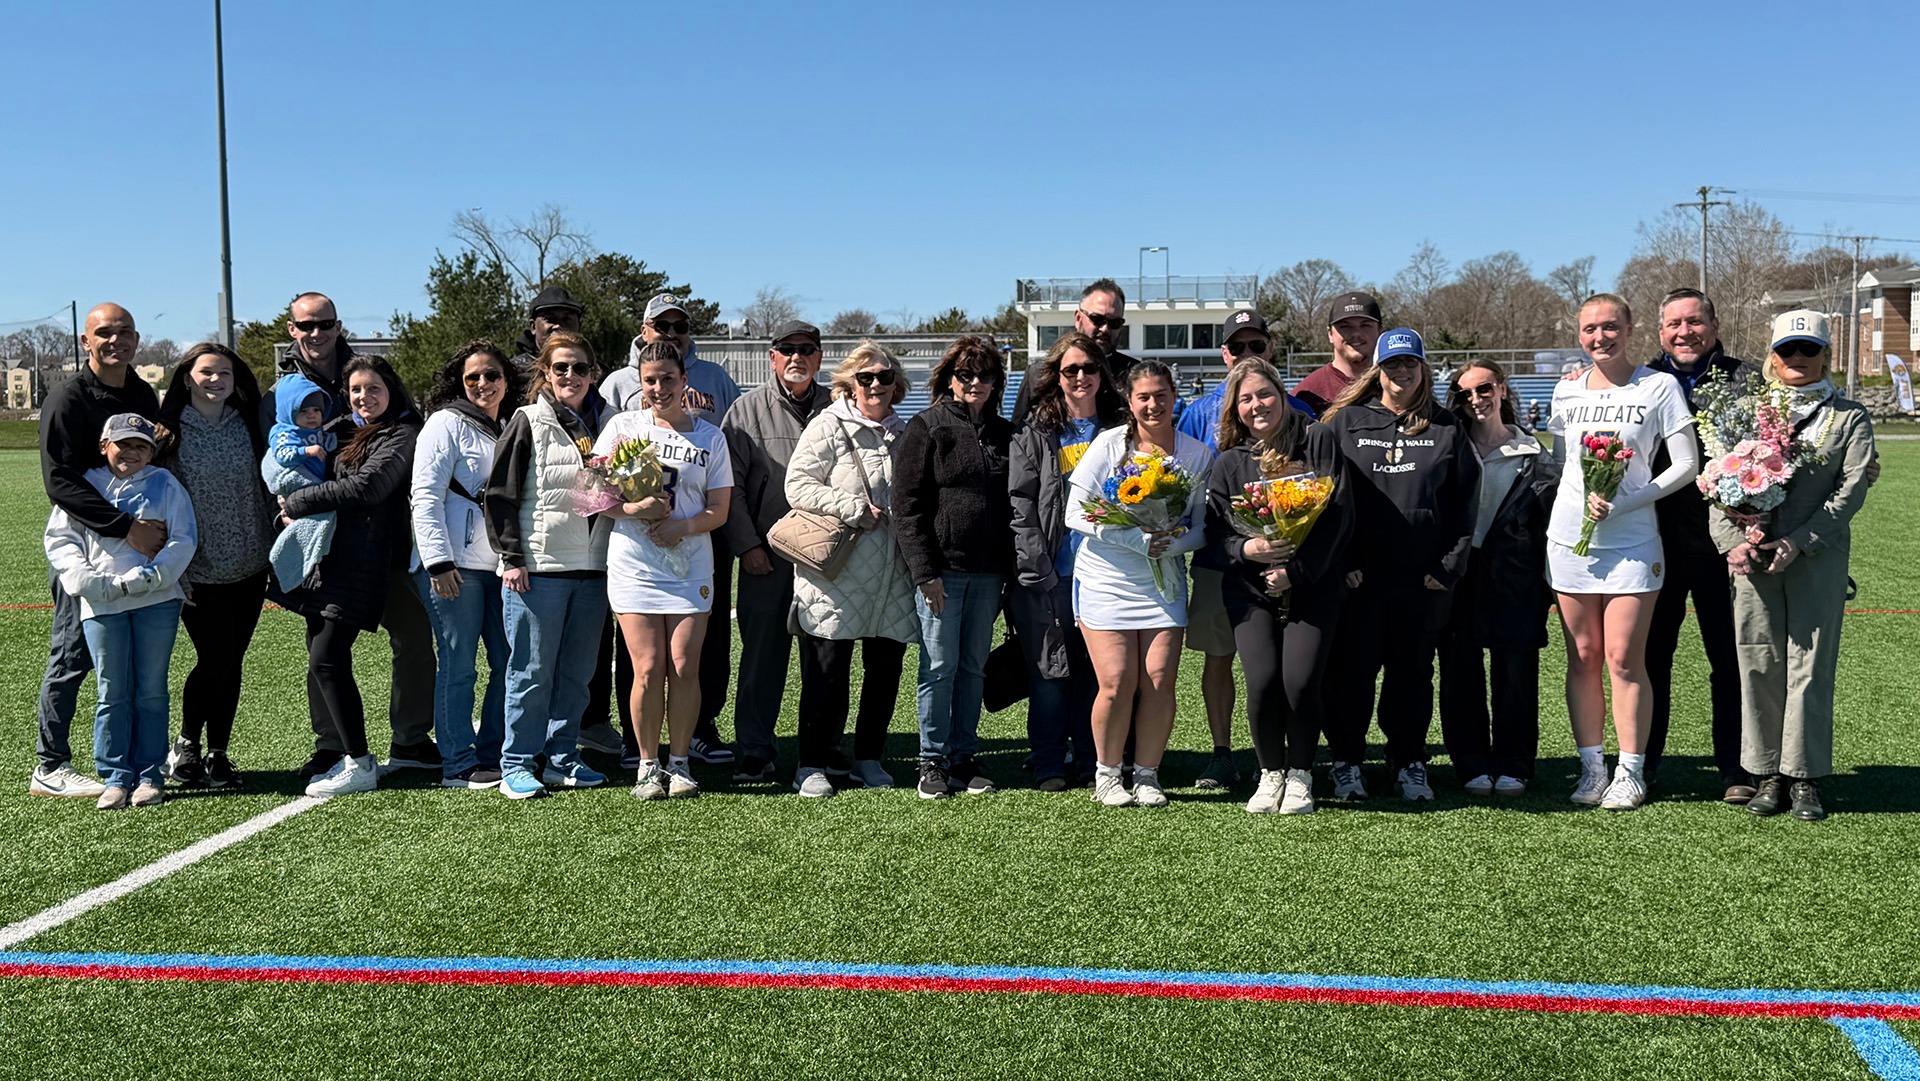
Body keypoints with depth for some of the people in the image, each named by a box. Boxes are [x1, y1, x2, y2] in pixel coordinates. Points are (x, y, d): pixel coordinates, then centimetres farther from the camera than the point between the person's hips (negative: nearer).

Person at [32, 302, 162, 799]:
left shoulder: (143, 395, 13)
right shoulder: (67, 399, -9)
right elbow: (60, 482, -18)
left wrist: (159, 527, 5)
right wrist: (127, 527, -25)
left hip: (139, 548, 6)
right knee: (74, 655, -1)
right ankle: (50, 767, 8)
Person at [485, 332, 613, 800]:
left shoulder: (604, 423, 13)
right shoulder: (527, 422, -1)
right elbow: (499, 494, -4)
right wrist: (512, 558, -9)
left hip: (591, 568, 5)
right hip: (538, 567, -5)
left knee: (577, 672, 9)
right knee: (532, 671, -1)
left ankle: (562, 760, 19)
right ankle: (517, 765, 8)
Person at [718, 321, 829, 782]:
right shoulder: (748, 409, 3)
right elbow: (730, 484, 0)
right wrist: (747, 544, -7)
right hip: (765, 554, -2)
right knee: (762, 650, 2)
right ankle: (754, 750, 11)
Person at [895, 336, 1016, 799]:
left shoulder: (1004, 434, 13)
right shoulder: (926, 428, -2)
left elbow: (1013, 504, 16)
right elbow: (907, 504, -7)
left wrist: (1008, 568, 7)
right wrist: (925, 571, -13)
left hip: (987, 571, 4)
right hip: (941, 569, -4)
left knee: (974, 666, 9)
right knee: (940, 666, -1)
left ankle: (964, 757, 18)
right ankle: (932, 761, 10)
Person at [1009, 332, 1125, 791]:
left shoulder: (1118, 429, 10)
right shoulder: (1036, 432, 4)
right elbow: (1020, 502, -1)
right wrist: (1035, 566, -10)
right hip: (1051, 573, -2)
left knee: (1097, 670, 5)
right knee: (1050, 668, 2)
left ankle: (1091, 764, 15)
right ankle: (1048, 765, 12)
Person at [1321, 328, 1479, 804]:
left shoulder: (1446, 429, 9)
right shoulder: (1346, 421, 6)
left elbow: (1465, 501, 6)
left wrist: (1449, 566, -3)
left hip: (1422, 577, 1)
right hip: (1358, 574, -1)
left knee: (1412, 669, 9)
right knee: (1353, 667, 3)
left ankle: (1409, 763, 21)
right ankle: (1346, 761, 16)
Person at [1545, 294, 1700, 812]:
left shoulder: (1659, 386, -2)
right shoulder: (1567, 390, 9)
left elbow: (1686, 464, -4)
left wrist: (1622, 503, -13)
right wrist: (1580, 501, 3)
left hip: (1632, 540, -3)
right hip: (1570, 537, 3)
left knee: (1624, 660, -4)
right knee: (1582, 658, 6)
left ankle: (1630, 773, 7)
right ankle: (1592, 769, 15)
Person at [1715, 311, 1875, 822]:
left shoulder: (1849, 417, 8)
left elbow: (1852, 489, -3)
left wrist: (1798, 542, -13)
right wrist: (1731, 540, -9)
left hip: (1817, 556, -1)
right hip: (1751, 555, 2)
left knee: (1810, 664, -1)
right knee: (1759, 664, 3)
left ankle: (1806, 778, 7)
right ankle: (1769, 775, 12)